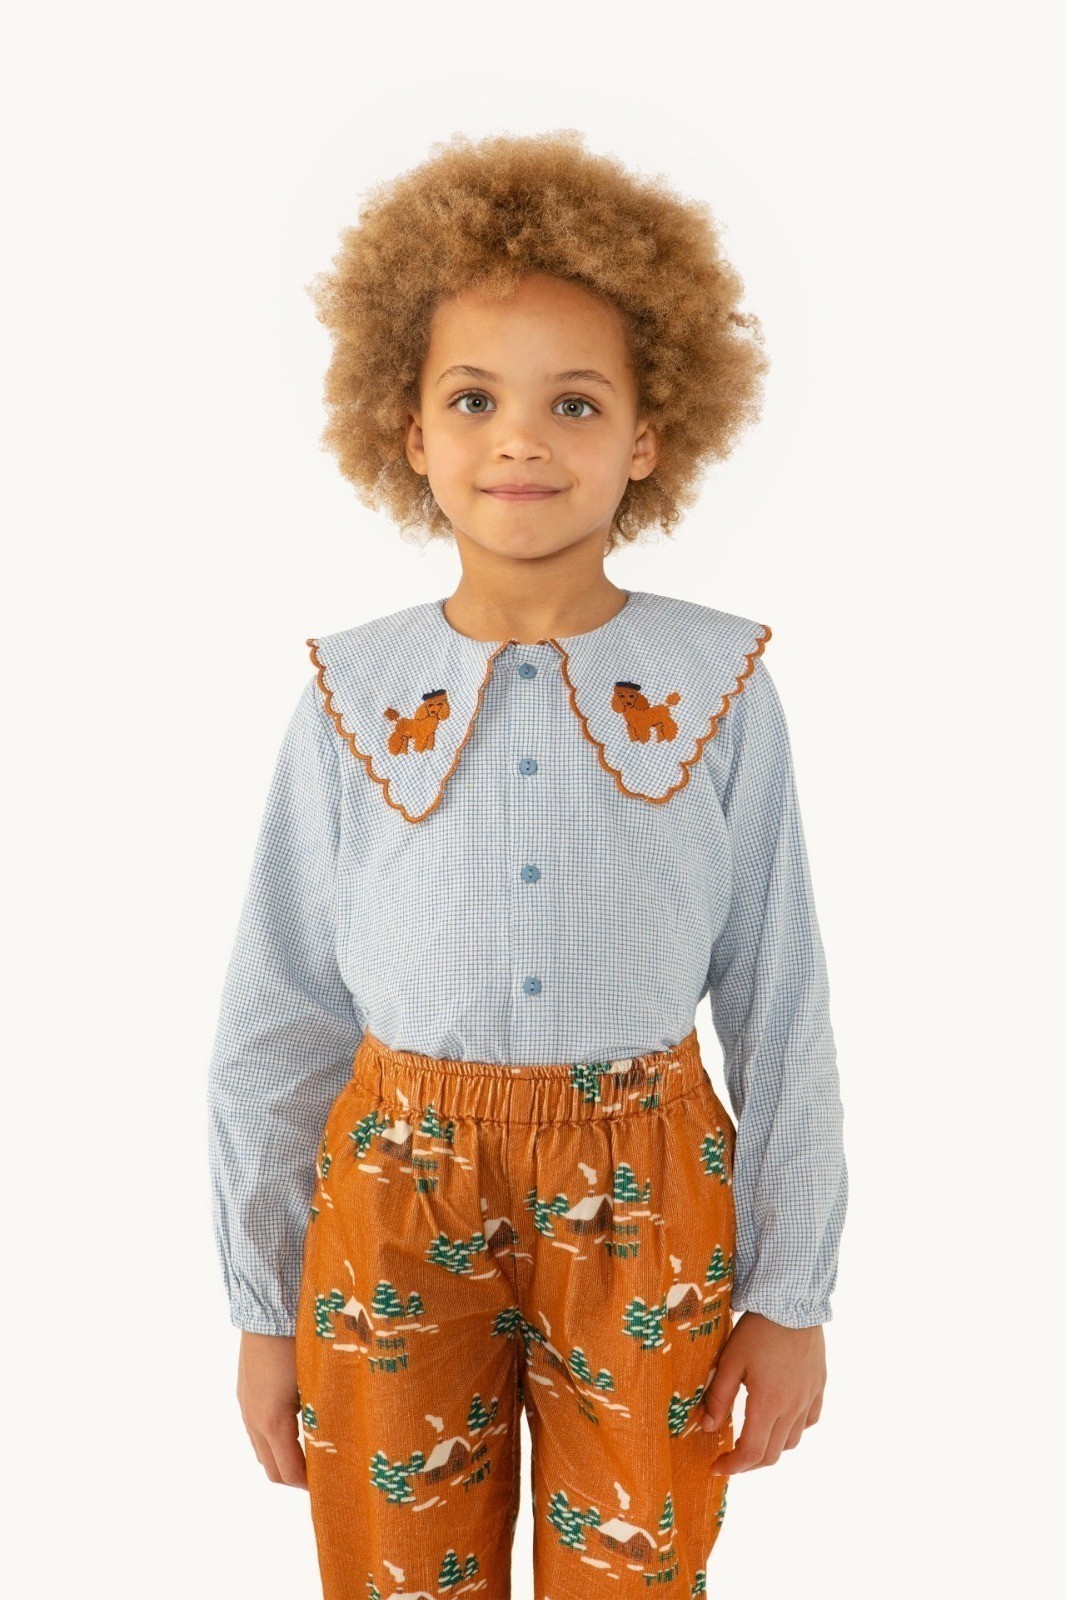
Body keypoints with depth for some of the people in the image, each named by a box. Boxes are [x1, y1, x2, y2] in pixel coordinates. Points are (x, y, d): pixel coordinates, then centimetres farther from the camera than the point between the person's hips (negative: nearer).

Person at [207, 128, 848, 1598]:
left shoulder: (724, 689, -6)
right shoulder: (351, 695, -4)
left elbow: (779, 1002, -1)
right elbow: (278, 1017, 1)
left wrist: (790, 1293, 2)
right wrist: (263, 1306, 5)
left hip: (647, 1206, 0)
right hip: (394, 1202, 1)